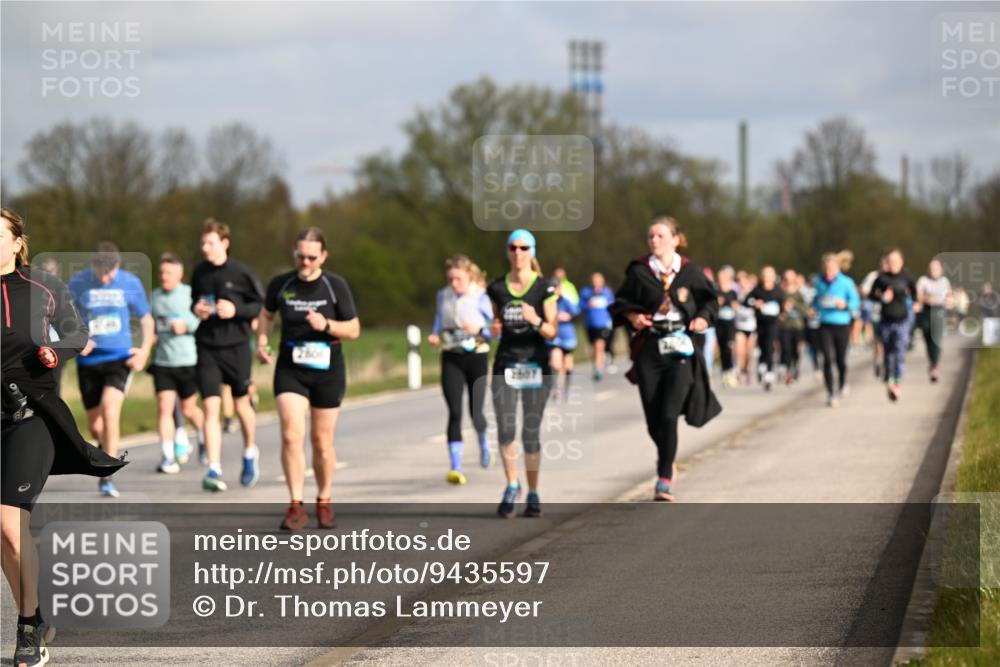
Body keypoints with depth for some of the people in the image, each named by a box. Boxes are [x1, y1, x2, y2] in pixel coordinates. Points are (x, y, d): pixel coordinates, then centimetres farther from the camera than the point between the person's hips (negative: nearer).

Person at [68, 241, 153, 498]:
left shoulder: (130, 283, -1)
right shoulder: (78, 283, -3)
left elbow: (146, 319, 11)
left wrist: (145, 349, -5)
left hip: (120, 358, -2)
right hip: (88, 360, 2)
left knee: (110, 411, -23)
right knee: (95, 426, 6)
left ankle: (106, 477, -17)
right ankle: (110, 451, 41)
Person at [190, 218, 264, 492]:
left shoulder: (242, 273, -7)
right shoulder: (200, 272, 5)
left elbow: (261, 305, -1)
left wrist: (236, 310, -16)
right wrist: (195, 308, -1)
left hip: (236, 346, -2)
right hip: (207, 348, 2)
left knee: (241, 404, 12)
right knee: (211, 407, -9)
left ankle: (250, 453, 40)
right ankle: (214, 470, -11)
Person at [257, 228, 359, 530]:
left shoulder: (336, 286, -5)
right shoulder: (280, 284, -1)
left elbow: (354, 329, -2)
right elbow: (267, 314, 19)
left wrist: (326, 325, -20)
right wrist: (262, 341, 2)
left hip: (327, 371, 0)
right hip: (290, 369, 0)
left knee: (322, 442, 7)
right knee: (291, 435, -16)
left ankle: (324, 502, 27)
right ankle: (296, 507, -13)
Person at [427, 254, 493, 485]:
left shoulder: (481, 297, -5)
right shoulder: (443, 297, 6)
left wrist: (479, 329, -23)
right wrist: (434, 336, -1)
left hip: (477, 356, -2)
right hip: (451, 359, 2)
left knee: (476, 412, 2)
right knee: (454, 412, -10)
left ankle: (483, 444, 38)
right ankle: (455, 468, -12)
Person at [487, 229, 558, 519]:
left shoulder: (544, 289, -3)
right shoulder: (497, 288, 6)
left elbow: (552, 332, -4)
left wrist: (535, 320, -23)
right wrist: (494, 329, -3)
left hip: (535, 365, -2)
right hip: (505, 365, 2)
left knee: (531, 434, 0)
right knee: (505, 431, -11)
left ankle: (533, 494, 14)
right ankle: (512, 486, 10)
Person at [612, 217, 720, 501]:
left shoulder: (690, 271, 2)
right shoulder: (639, 271, 3)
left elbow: (710, 299, 14)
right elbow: (620, 301, 12)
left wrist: (703, 317, -5)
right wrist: (632, 315, -7)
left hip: (680, 350, -2)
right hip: (648, 350, 2)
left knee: (669, 416, -13)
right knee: (653, 420, 5)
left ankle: (664, 478, -7)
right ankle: (667, 462, 34)